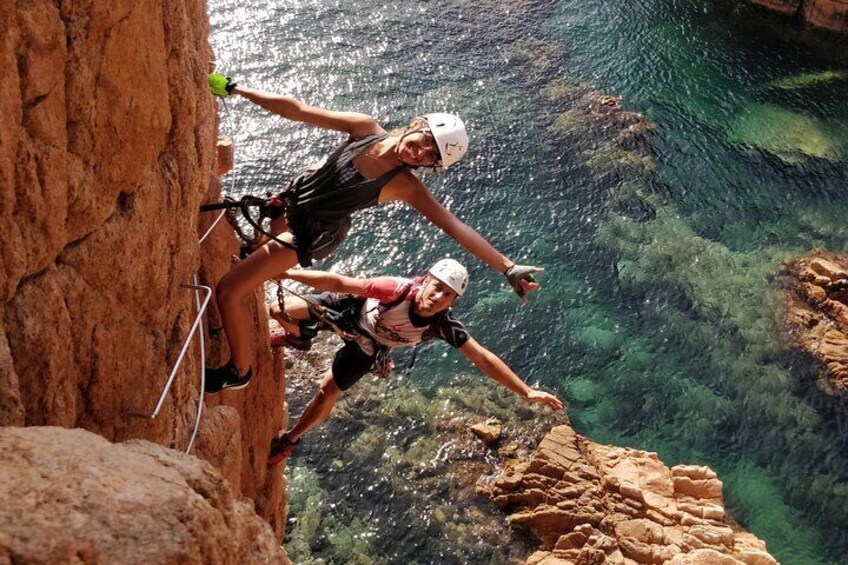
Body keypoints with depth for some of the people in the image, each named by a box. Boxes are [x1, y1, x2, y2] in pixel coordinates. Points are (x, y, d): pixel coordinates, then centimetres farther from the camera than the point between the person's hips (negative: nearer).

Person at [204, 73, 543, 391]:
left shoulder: (404, 185, -25)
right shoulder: (365, 128, -17)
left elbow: (455, 227, -28)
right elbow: (298, 111, -14)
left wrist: (508, 268, -35)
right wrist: (235, 90, -14)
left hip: (308, 235, -5)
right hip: (292, 198, 5)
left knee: (227, 291, -10)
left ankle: (239, 371, 10)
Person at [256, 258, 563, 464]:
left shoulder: (443, 325, -33)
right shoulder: (398, 289, -40)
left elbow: (483, 358, -31)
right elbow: (338, 282, -35)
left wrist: (526, 391, -36)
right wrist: (288, 273, -36)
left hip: (367, 345, 2)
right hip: (347, 309, -1)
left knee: (327, 392, -3)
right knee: (278, 311, -10)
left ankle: (289, 440, 26)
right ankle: (299, 338, 30)